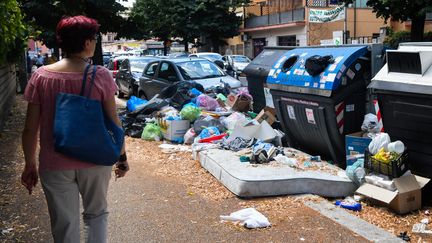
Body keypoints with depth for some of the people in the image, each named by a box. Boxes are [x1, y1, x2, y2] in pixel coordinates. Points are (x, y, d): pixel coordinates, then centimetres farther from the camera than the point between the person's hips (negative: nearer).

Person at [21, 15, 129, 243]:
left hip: (54, 165, 1)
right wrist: (122, 156, 6)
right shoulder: (100, 76, -11)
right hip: (95, 161, -1)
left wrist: (30, 164, 8)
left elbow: (30, 129, -4)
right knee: (96, 214, 22)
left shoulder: (41, 76, -6)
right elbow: (113, 122, -7)